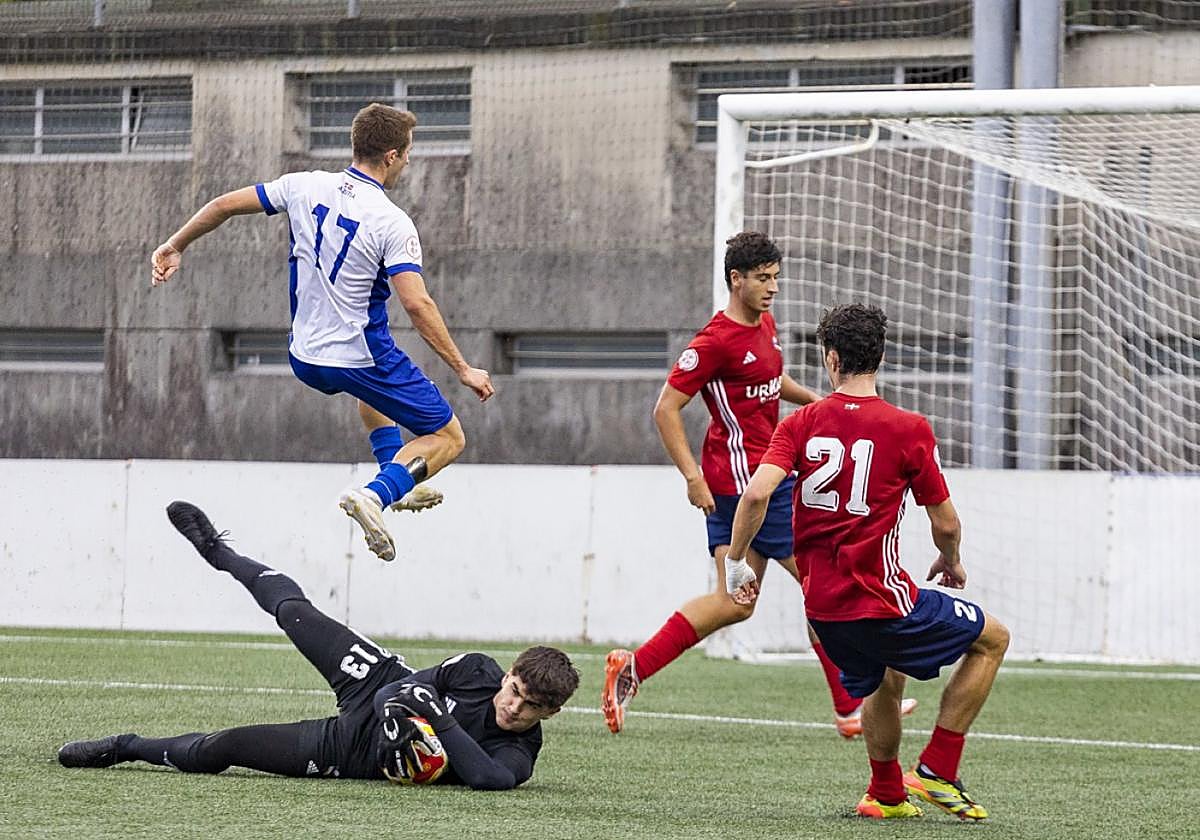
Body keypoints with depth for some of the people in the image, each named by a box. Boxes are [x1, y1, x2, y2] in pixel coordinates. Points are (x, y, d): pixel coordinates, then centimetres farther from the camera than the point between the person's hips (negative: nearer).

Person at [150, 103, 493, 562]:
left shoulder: (304, 187, -4)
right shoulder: (392, 223, -18)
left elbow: (226, 204, 2)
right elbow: (417, 305, -25)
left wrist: (174, 246, 18)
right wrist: (464, 370, -18)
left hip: (305, 359, 7)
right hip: (363, 359, -6)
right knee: (448, 437, 6)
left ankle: (398, 485, 31)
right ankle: (377, 493, -17)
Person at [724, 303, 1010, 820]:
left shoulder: (801, 423, 0)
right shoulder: (908, 429, -8)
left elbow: (757, 493, -13)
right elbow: (945, 523, -3)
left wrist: (736, 564, 0)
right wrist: (951, 563, 19)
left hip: (821, 603, 5)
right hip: (880, 599, -5)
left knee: (884, 681, 32)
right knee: (992, 639, 14)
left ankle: (886, 793, 39)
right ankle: (935, 772, 9)